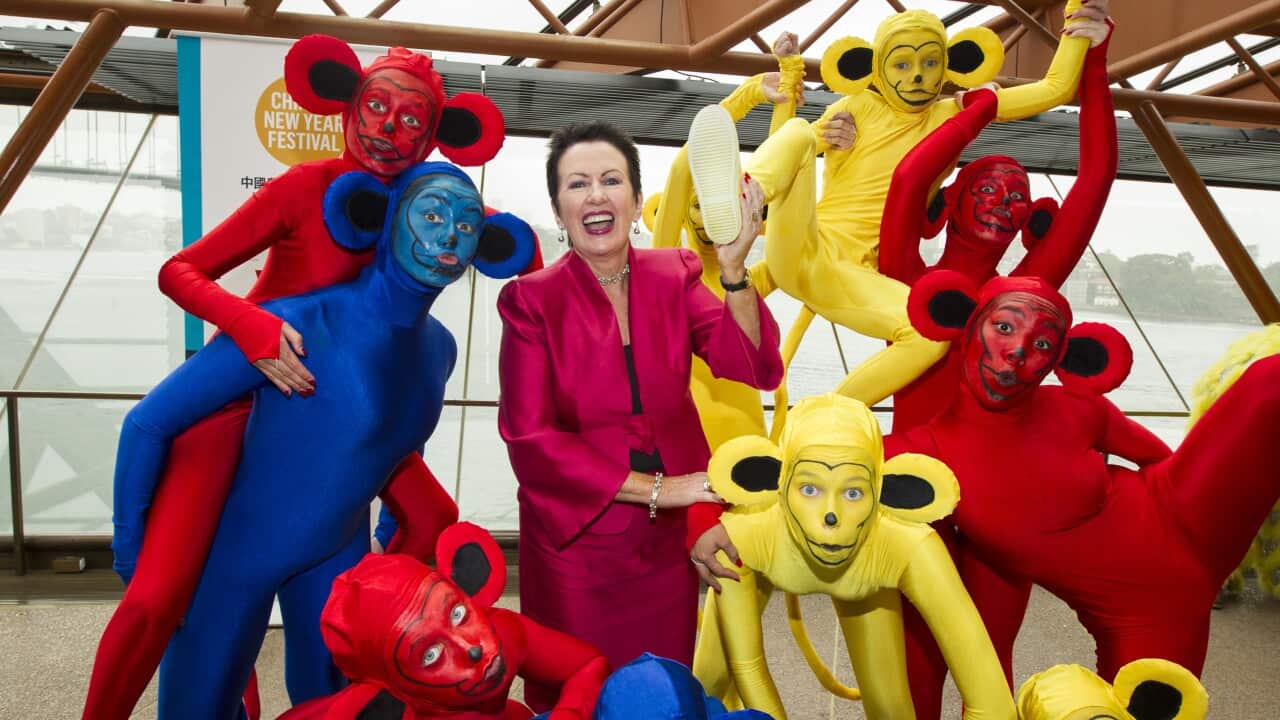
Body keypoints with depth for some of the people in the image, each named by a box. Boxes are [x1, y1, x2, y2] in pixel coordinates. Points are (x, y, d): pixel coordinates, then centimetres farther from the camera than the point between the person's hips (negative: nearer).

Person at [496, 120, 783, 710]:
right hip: (576, 537, -3)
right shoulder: (532, 300, -11)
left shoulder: (674, 276, -2)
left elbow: (755, 369, -14)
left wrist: (733, 269, -29)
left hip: (670, 536, 3)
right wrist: (653, 489, -17)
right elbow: (531, 439, -14)